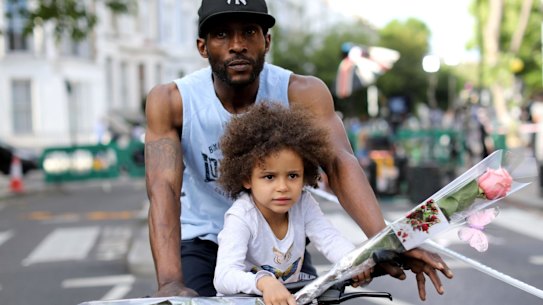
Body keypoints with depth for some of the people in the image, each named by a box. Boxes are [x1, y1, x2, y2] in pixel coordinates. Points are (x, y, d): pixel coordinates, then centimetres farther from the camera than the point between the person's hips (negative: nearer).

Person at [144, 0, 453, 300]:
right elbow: (163, 189, -29)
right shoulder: (171, 101, -19)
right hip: (203, 244, -1)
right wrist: (170, 282, -44)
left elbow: (340, 164, -28)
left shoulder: (302, 93, -16)